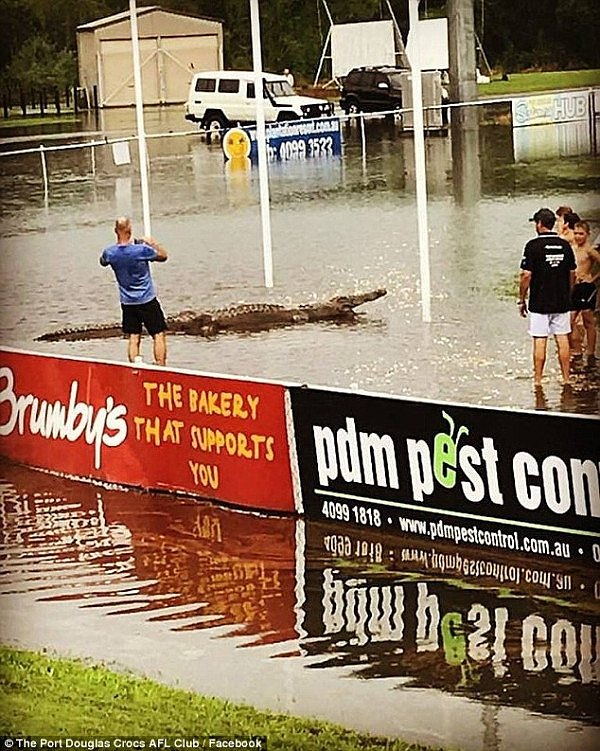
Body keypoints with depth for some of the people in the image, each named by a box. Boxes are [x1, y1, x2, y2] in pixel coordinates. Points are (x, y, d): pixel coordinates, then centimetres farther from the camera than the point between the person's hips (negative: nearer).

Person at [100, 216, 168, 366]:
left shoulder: (110, 252, -9)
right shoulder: (141, 250, -21)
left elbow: (103, 262, 18)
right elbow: (163, 256, -3)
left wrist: (120, 243, 18)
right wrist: (153, 243, 13)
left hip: (127, 302, 4)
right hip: (147, 301, -4)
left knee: (134, 337, 10)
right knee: (159, 335, 4)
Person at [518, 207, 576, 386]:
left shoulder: (533, 246, -11)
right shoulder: (565, 245, 4)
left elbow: (526, 275, -13)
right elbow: (572, 274, 9)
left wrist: (521, 300, -3)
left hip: (539, 303, -4)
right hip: (562, 302, 4)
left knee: (540, 341, -1)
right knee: (562, 339, 8)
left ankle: (538, 380, 1)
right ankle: (566, 378, 11)